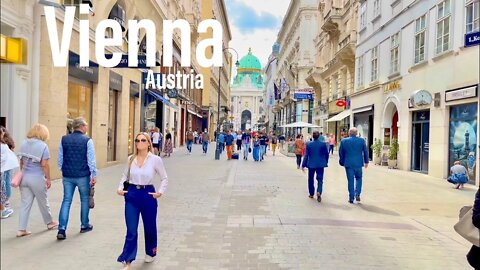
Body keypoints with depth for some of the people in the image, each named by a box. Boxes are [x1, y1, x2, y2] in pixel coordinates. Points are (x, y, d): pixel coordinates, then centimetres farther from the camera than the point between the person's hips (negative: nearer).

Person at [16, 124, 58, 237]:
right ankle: (49, 222, 30)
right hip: (37, 178, -5)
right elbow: (44, 164, -14)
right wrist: (48, 179, -6)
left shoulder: (24, 144, 5)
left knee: (25, 203, 10)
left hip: (25, 176, 5)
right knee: (43, 202, 12)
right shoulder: (43, 146, -13)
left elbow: (21, 162, 11)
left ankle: (21, 229, 11)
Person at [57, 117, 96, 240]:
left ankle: (62, 229, -1)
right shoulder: (87, 140, -10)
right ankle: (85, 225, 25)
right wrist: (94, 176, -4)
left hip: (67, 176, 3)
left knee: (66, 201, 6)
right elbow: (91, 160, -11)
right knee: (84, 200, 13)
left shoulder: (64, 139, 2)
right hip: (83, 176, -3)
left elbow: (60, 159, 8)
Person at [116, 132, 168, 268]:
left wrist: (160, 191, -14)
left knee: (149, 227, 15)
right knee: (131, 230, 1)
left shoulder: (155, 159, -9)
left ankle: (150, 253, 40)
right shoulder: (131, 159, 1)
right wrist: (120, 188, -2)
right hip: (132, 195, 2)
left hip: (148, 195, -2)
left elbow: (164, 178, -1)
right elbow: (125, 175, 13)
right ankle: (127, 260, 12)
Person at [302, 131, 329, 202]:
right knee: (320, 179, 3)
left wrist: (303, 165, 1)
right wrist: (326, 162, 19)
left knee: (311, 179, 15)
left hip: (311, 164, 0)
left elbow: (306, 155, -5)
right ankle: (319, 192, -20)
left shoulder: (309, 144, -7)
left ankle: (311, 194, 25)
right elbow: (326, 154, 2)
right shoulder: (323, 144, -5)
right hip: (320, 164, 0)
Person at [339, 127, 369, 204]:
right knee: (358, 178, 18)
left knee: (350, 180, 6)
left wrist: (342, 162, 15)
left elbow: (341, 153, 3)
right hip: (358, 163, 0)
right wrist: (366, 161, 15)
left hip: (348, 164, 0)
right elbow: (365, 151, 4)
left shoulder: (343, 141, -3)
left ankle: (351, 198, 10)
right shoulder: (361, 140, -3)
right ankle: (357, 194, 5)